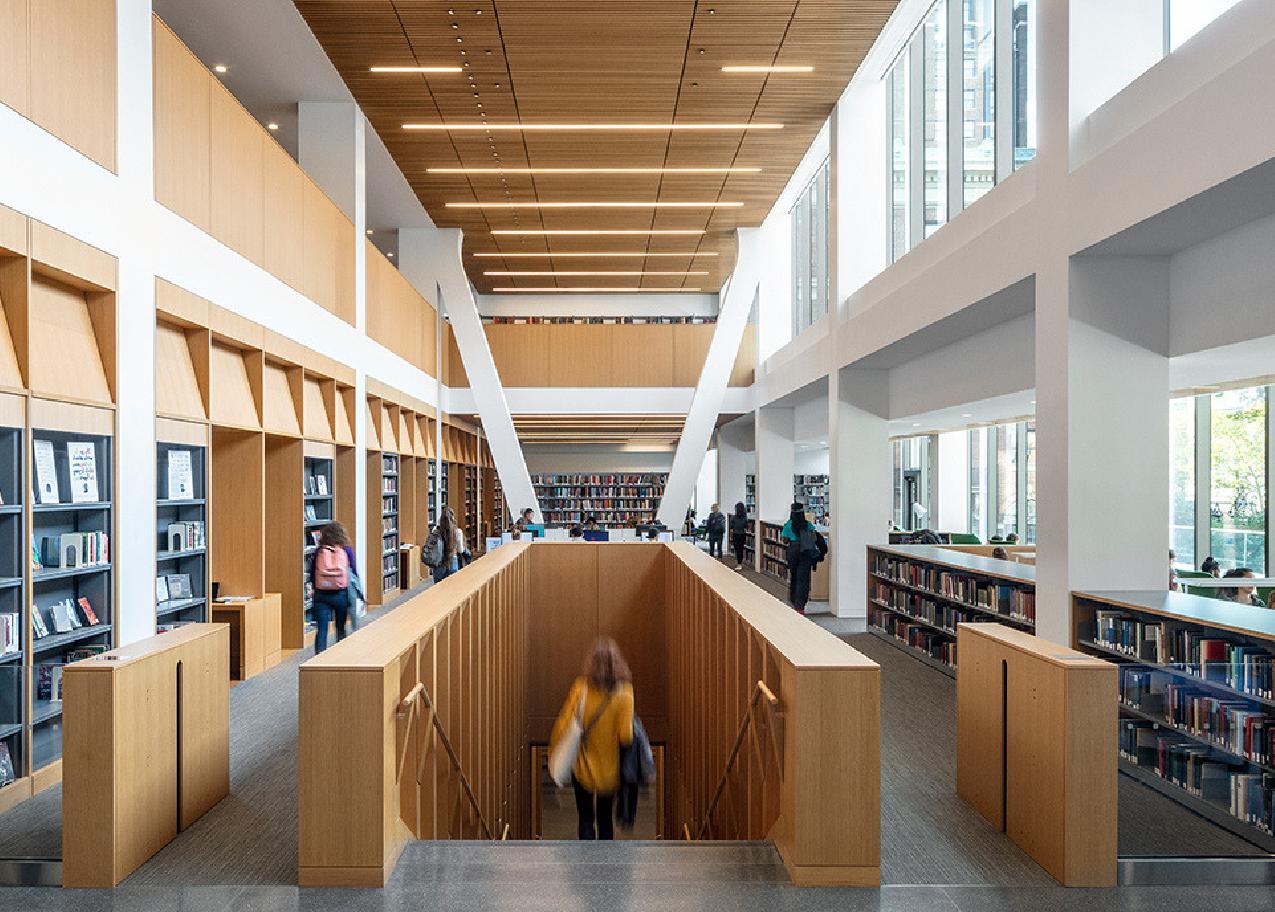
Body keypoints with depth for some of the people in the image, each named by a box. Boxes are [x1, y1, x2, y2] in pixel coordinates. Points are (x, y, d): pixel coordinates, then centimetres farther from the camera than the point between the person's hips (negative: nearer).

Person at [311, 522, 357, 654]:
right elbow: (354, 572, -2)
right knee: (341, 628, 17)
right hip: (341, 594, 0)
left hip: (321, 594, 0)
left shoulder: (319, 551, -2)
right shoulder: (347, 550, -4)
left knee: (321, 629, 1)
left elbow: (311, 575, 3)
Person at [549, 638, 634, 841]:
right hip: (609, 769, 1)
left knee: (586, 819, 16)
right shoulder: (624, 693, -16)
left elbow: (562, 726, -13)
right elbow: (625, 736, -21)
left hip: (583, 768, 0)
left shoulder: (581, 687, -14)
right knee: (606, 818, 23)